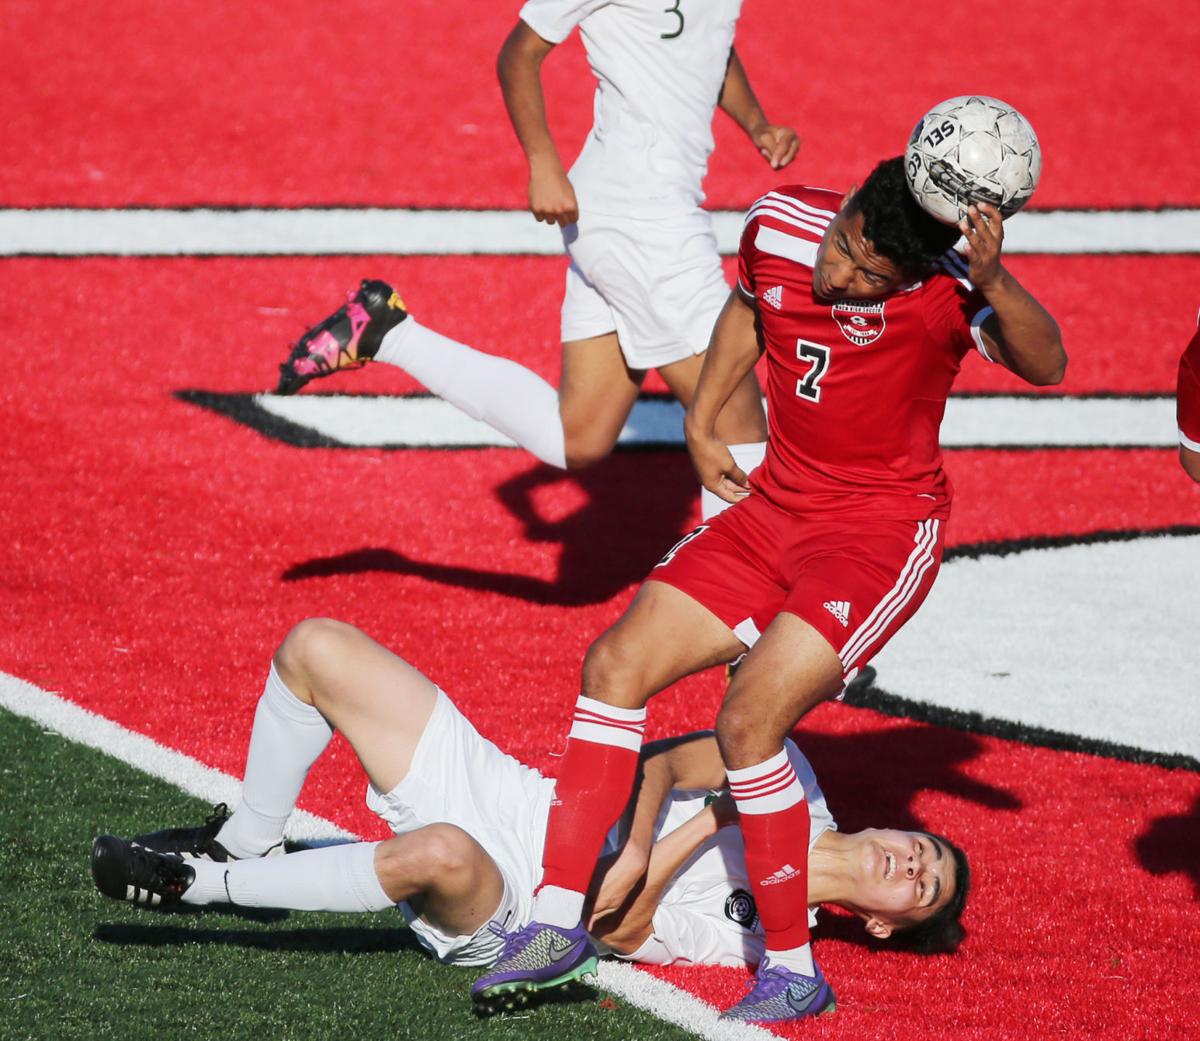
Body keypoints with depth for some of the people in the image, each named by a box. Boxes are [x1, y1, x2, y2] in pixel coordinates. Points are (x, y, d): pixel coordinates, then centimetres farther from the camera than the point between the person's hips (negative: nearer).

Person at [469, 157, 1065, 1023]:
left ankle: (794, 971, -8)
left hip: (884, 536, -7)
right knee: (618, 664, -4)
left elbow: (1046, 366, -35)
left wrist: (995, 285, -51)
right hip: (774, 509, 7)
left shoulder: (942, 286, -21)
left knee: (749, 720, -22)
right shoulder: (782, 222, -5)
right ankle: (559, 918, 1)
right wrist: (701, 422, 18)